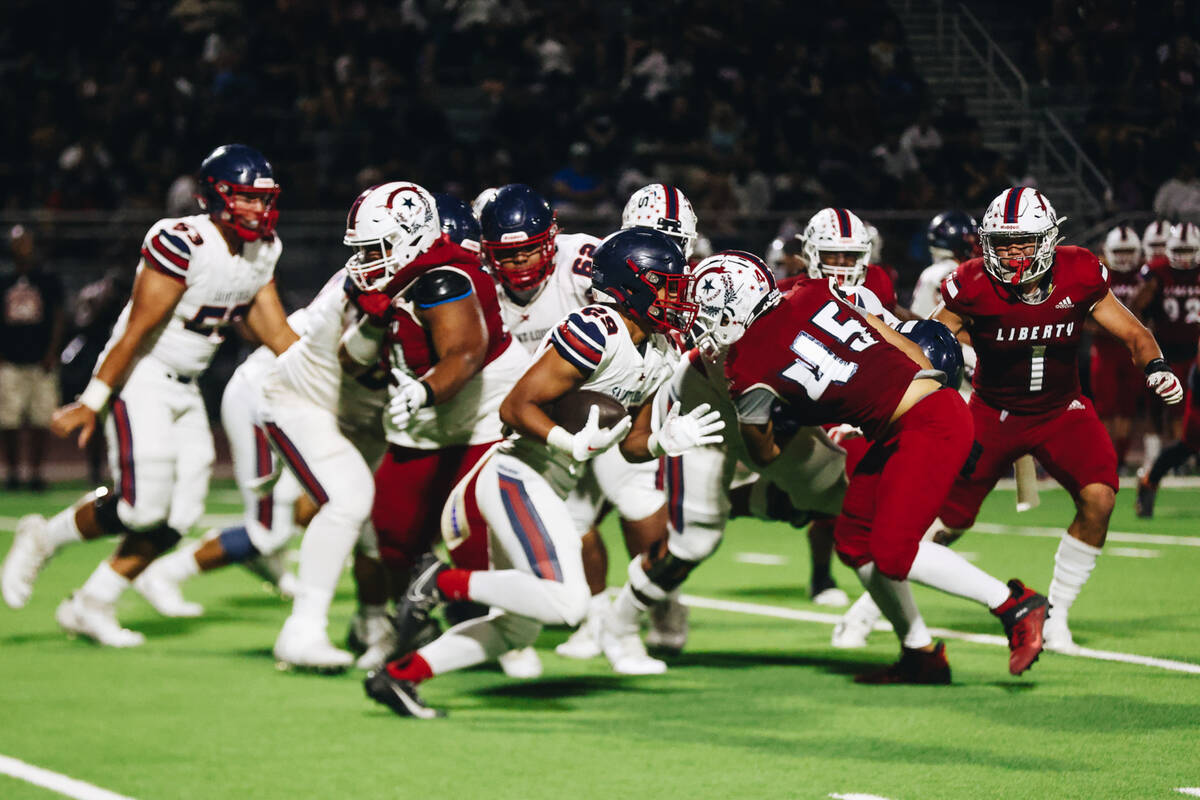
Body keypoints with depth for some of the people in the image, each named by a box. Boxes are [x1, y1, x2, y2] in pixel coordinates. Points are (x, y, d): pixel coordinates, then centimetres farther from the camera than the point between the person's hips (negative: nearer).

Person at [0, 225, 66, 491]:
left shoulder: (48, 282, 5)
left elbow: (59, 318, 4)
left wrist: (52, 352, -6)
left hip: (41, 362, -2)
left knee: (39, 422, -2)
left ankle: (36, 472, 4)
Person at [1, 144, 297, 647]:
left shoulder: (261, 252, 4)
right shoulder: (182, 243, -21)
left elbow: (276, 335, 10)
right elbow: (138, 331, -20)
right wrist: (92, 402, -17)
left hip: (185, 388, 8)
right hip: (140, 379, -8)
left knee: (178, 516, 1)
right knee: (144, 509, -15)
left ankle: (90, 606, 12)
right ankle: (42, 539, 11)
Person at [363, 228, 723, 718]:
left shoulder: (656, 355, 12)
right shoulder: (595, 333, -17)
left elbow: (633, 443, 18)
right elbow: (515, 408, -17)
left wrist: (665, 442, -3)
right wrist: (575, 443, -29)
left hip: (545, 490, 10)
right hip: (518, 476, -10)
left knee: (516, 629, 15)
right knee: (566, 602, -23)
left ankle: (397, 677, 18)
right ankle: (445, 582, -9)